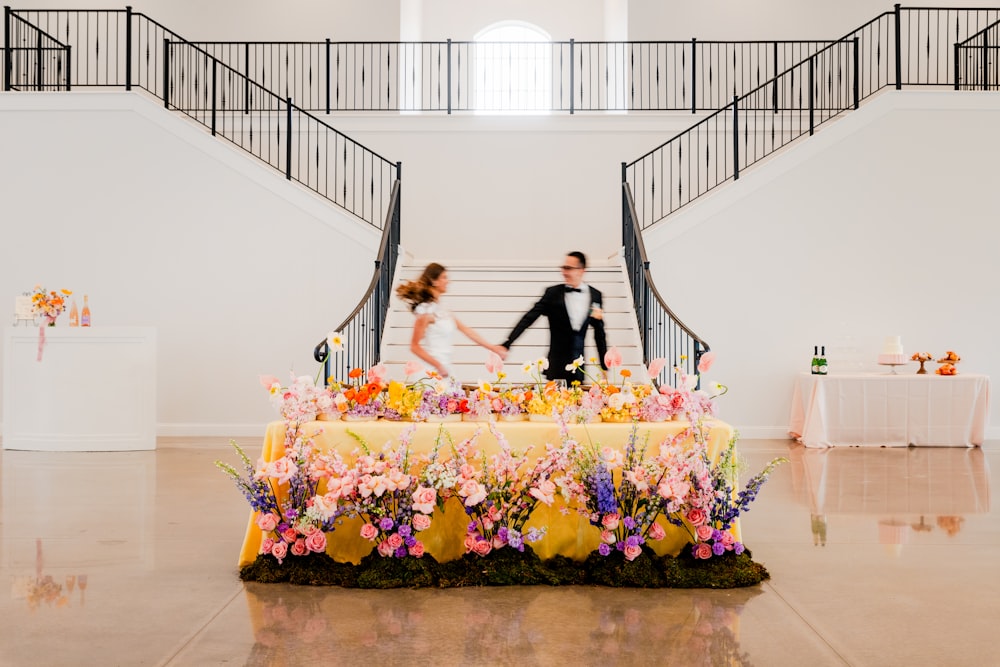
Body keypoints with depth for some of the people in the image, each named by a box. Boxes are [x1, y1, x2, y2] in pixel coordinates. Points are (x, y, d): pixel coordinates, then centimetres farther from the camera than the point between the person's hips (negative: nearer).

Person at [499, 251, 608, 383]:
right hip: (557, 366, -2)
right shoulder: (553, 293, -1)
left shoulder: (595, 295, 5)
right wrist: (507, 344, -16)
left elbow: (599, 333, 11)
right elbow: (529, 318, -6)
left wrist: (604, 367, 9)